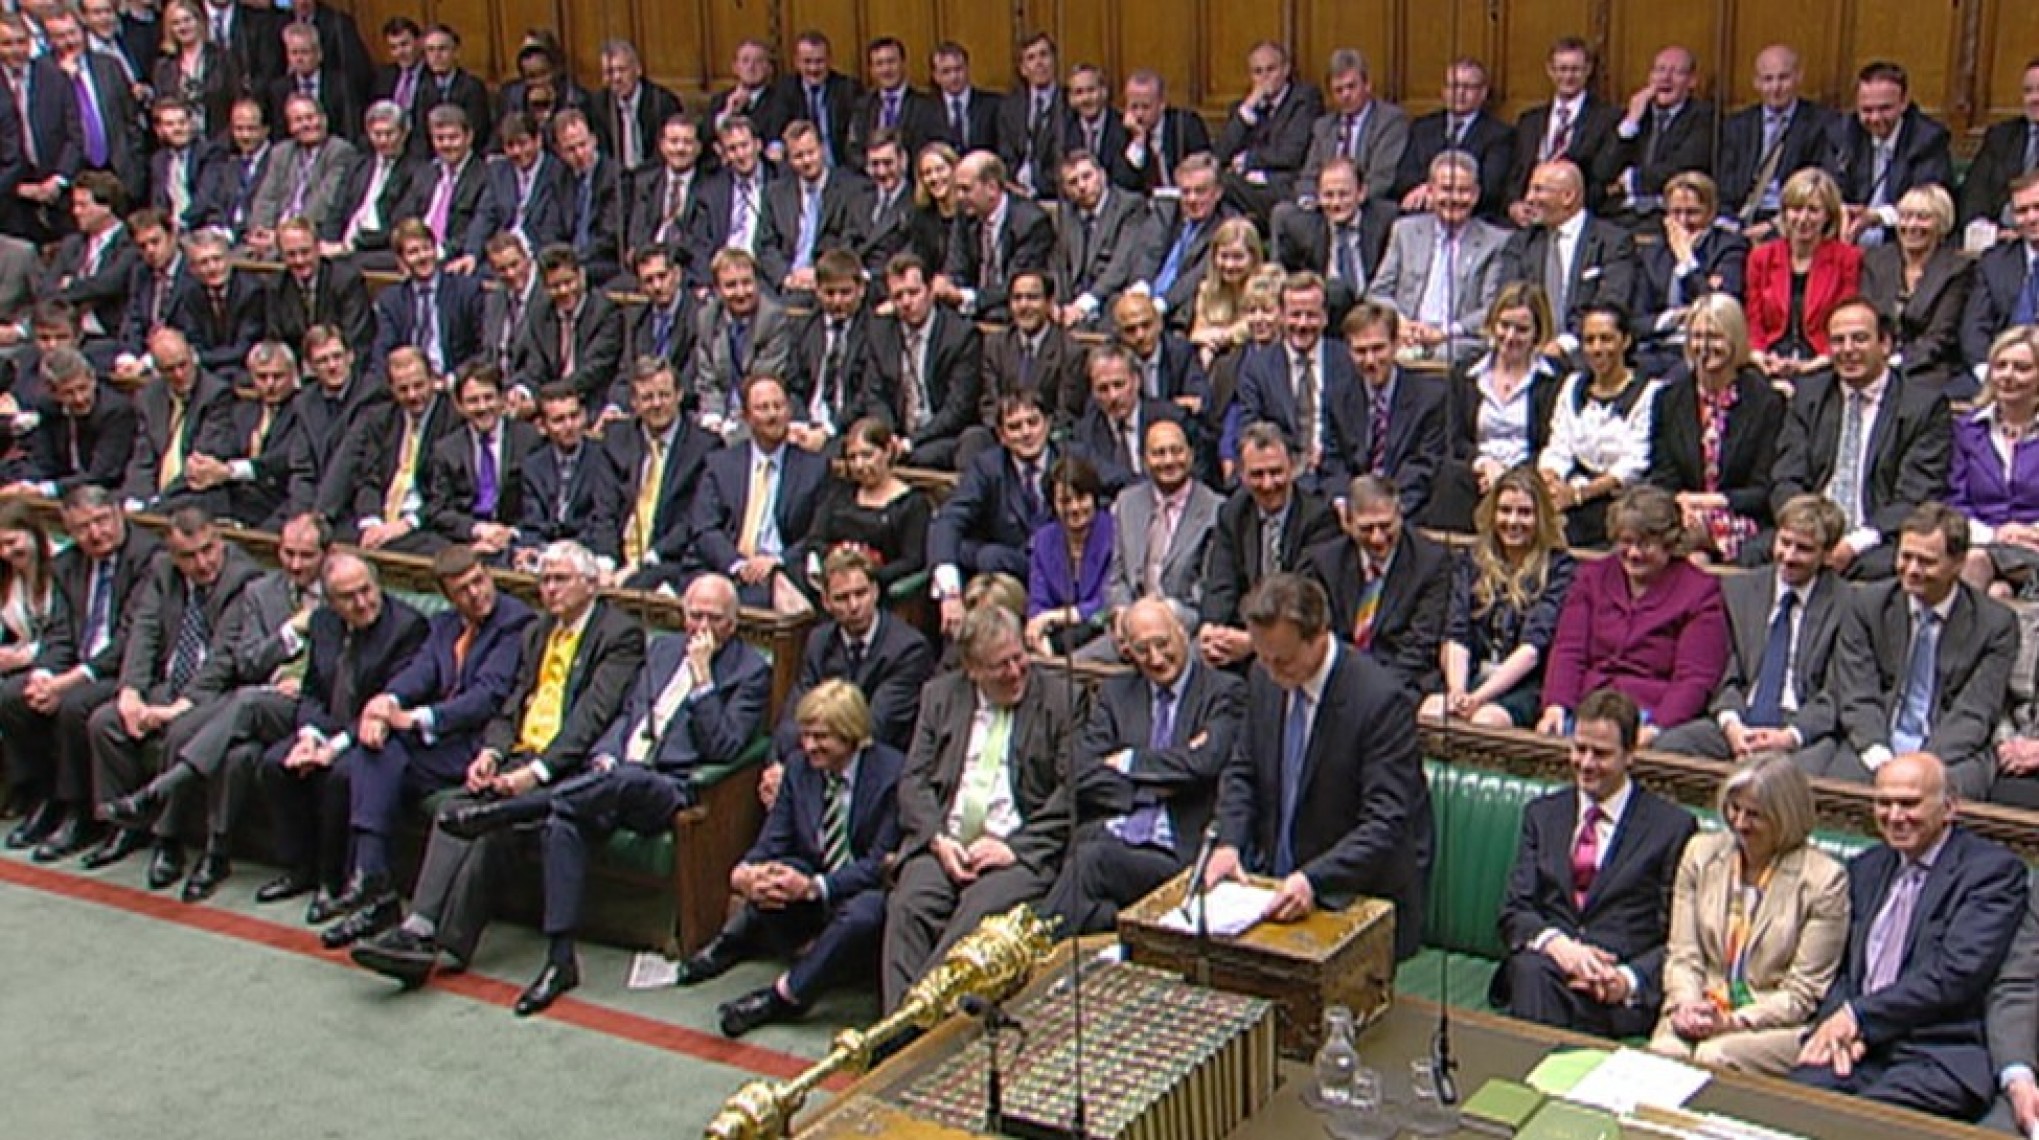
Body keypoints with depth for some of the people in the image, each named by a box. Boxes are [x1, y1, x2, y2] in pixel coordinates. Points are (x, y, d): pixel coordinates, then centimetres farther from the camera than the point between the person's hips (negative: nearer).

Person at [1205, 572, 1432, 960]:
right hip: (1274, 879, 6)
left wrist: (1313, 880, -33)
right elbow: (1242, 771, 13)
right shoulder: (1265, 679, 2)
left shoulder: (1381, 699, -19)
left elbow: (1385, 825, -21)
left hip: (1359, 901, -6)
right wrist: (1228, 842, -6)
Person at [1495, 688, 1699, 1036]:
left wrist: (1628, 980, -17)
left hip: (1620, 995, -3)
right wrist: (1556, 944, -13)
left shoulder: (1673, 826, 9)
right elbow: (1513, 910, 10)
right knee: (1530, 968, -34)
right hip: (1540, 971, 3)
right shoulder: (1542, 814, 20)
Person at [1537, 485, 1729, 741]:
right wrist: (1556, 705, -10)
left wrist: (1655, 727, -21)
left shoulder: (1700, 591, 6)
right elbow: (1569, 650, 9)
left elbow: (1695, 679, -3)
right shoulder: (1592, 576, 19)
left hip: (1649, 712, -3)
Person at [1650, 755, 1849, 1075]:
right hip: (1699, 1017, 3)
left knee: (1712, 1057, -34)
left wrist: (1733, 1020, -14)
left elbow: (1802, 994, -3)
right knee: (1663, 1054, -31)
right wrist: (1687, 1005, -11)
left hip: (1776, 1025, -3)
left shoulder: (1824, 878, -3)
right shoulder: (1701, 853, 10)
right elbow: (1682, 955, 10)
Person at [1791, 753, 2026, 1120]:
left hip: (1939, 1056, -5)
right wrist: (1837, 1024, -3)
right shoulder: (1866, 868, 21)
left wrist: (1857, 1015, -10)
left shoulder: (1993, 869, 0)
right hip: (1857, 1049, 5)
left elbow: (1957, 973, -10)